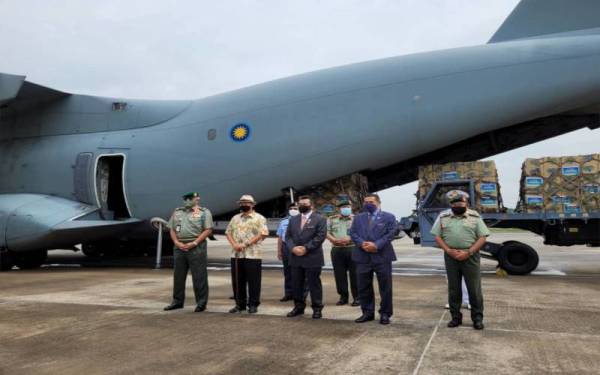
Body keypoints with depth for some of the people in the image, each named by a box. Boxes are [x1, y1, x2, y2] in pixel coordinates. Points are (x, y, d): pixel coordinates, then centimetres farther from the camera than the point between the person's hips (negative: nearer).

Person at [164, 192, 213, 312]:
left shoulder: (204, 212, 1)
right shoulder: (177, 212, 16)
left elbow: (208, 230, -7)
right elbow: (172, 229, 13)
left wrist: (194, 243, -14)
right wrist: (177, 243, -3)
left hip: (196, 247, -5)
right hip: (179, 247, 5)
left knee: (199, 276, -3)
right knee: (178, 275, 11)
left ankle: (201, 302, 4)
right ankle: (177, 301, 22)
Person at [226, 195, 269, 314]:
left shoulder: (259, 218, -2)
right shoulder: (235, 218, 15)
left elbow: (263, 233, -12)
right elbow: (228, 232, 14)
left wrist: (246, 244, -16)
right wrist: (234, 244, -6)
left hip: (252, 255, -5)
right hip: (236, 254, 5)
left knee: (253, 281, 0)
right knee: (237, 281, 9)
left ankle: (253, 304, 11)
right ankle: (240, 304, 20)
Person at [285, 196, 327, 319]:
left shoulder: (320, 219, -2)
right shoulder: (293, 220, 15)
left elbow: (320, 236, -12)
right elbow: (288, 236, 10)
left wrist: (306, 248, -17)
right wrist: (293, 248, -10)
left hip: (313, 258, -5)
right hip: (296, 258, 5)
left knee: (314, 284, 2)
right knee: (296, 284, 11)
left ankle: (317, 308, 13)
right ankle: (299, 306, 24)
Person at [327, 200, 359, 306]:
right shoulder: (332, 219, 12)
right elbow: (326, 232, 4)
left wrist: (350, 238, -17)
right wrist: (335, 240, -13)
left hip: (353, 249, -2)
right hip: (337, 249, 2)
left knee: (354, 274, -1)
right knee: (339, 274, 5)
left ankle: (357, 297, 9)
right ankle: (343, 296, 17)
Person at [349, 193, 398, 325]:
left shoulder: (389, 217, 3)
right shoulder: (358, 218, 14)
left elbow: (391, 233, -7)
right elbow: (353, 233, 5)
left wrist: (376, 245, -17)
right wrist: (362, 244, -13)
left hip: (382, 256, -3)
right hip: (363, 257, 3)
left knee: (385, 287, 4)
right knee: (363, 287, 7)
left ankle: (385, 313, 16)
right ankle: (367, 312, 20)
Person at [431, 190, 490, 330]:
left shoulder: (475, 216, 1)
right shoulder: (443, 217, 5)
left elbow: (482, 238, -2)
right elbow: (438, 237, 4)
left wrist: (468, 252, -13)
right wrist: (449, 251, -11)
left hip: (470, 256, -1)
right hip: (451, 256, 2)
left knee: (474, 289, 3)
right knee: (453, 289, 8)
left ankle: (477, 318, 15)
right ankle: (456, 317, 19)